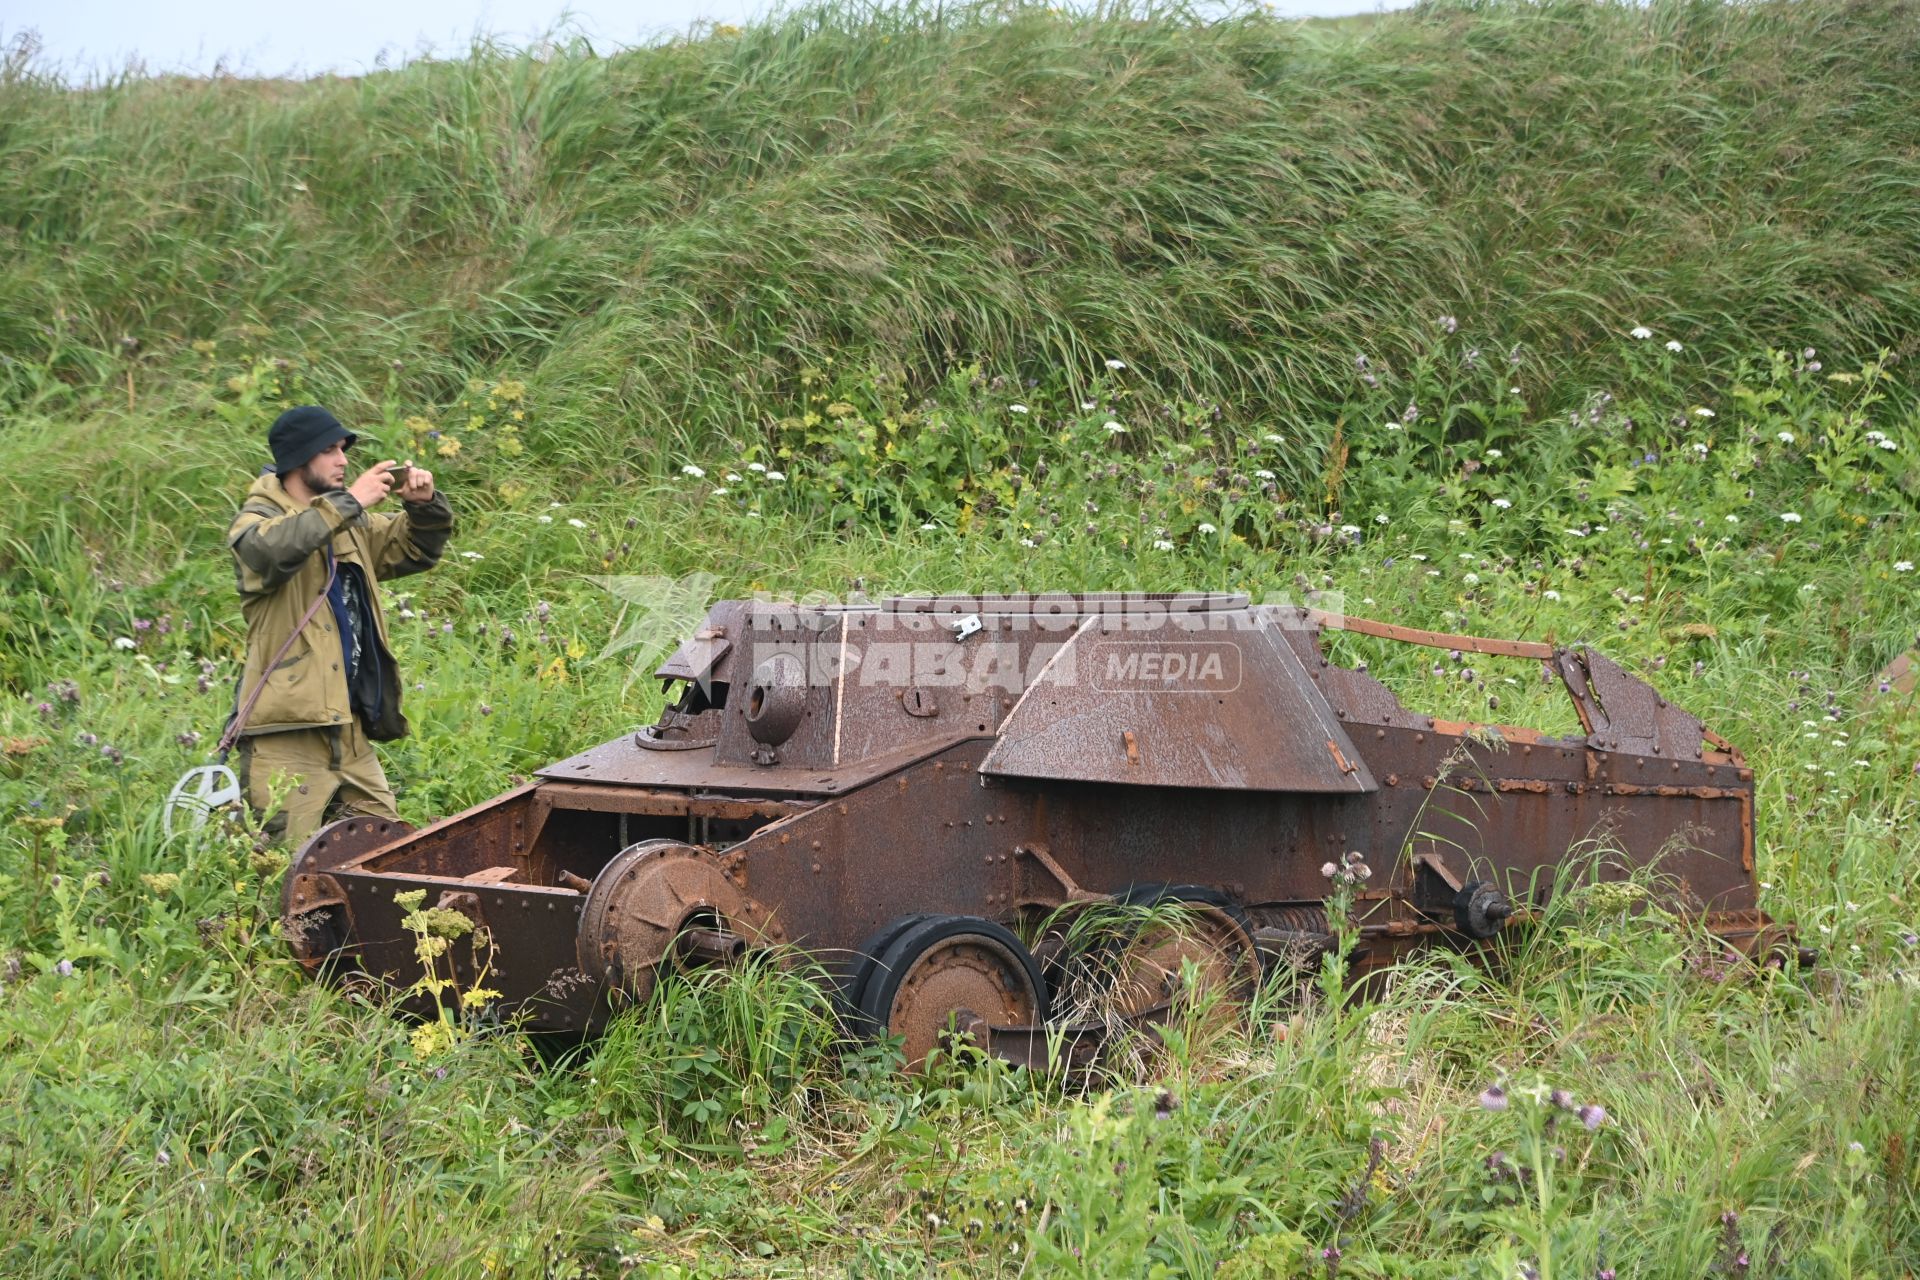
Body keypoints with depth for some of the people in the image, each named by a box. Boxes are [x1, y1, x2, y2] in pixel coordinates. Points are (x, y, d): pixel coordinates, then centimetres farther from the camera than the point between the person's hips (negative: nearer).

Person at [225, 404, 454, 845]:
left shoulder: (352, 524, 19)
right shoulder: (256, 521, -4)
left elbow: (415, 550, 28)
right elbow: (274, 548, -29)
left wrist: (425, 506, 7)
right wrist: (348, 502, -27)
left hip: (350, 731, 8)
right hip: (286, 733, -8)